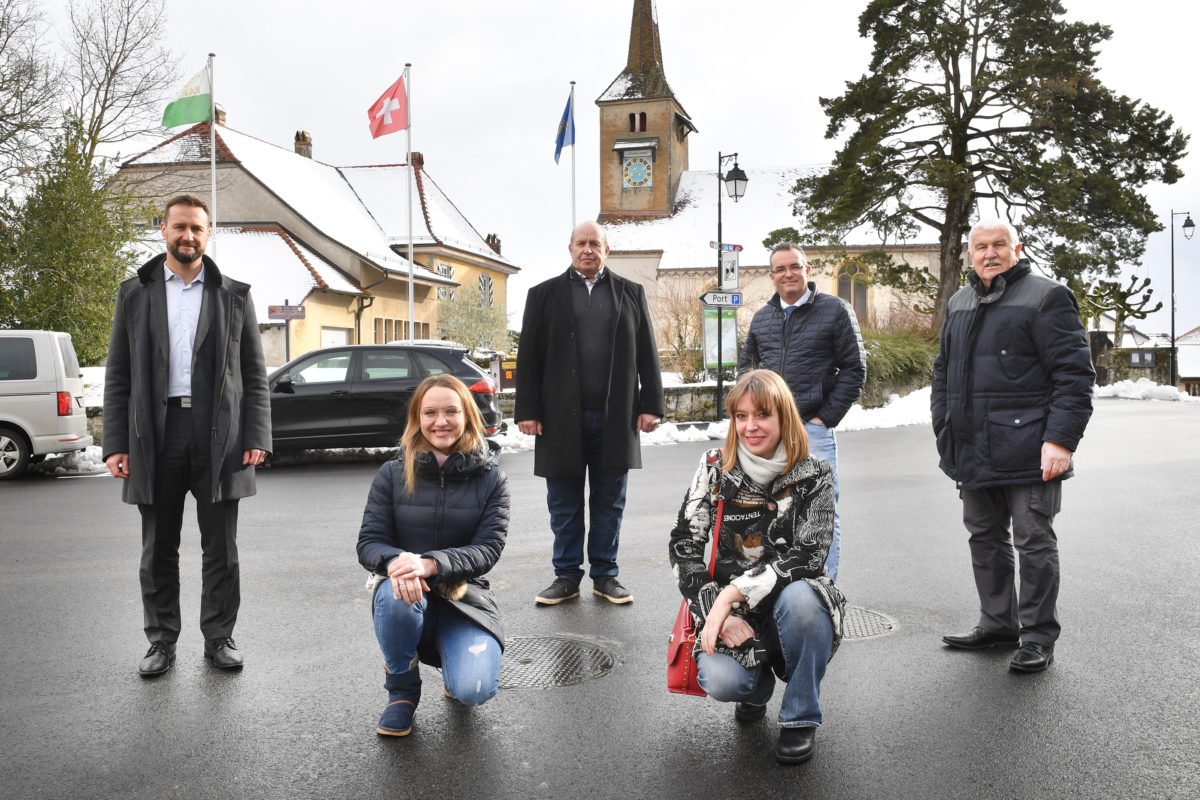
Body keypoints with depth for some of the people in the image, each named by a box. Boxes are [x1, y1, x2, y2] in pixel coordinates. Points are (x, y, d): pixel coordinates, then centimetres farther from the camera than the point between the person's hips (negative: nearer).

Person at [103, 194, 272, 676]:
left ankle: (219, 638, 17)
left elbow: (254, 375, 7)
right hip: (156, 437, 1)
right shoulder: (134, 293, 10)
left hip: (219, 437, 0)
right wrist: (116, 444, -2)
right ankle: (162, 641, 20)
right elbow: (118, 376, 7)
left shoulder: (234, 296, 9)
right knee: (158, 550, 8)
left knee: (221, 549, 5)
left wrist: (256, 437, -4)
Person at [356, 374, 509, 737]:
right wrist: (396, 561, -29)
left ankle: (456, 657, 17)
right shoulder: (393, 474, 0)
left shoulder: (491, 479, -2)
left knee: (475, 690, -24)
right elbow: (369, 541, -4)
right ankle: (402, 691, -8)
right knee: (395, 594, -37)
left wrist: (429, 564, -28)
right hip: (408, 594, 1)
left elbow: (488, 548, -10)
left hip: (463, 596, 0)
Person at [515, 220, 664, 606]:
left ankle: (605, 575, 18)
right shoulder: (545, 295, 8)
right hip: (561, 418, 0)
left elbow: (647, 354, 9)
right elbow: (529, 357, 4)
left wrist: (651, 405, 1)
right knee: (564, 503, 6)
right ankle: (567, 576, 16)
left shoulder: (631, 294, 11)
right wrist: (527, 410, -4)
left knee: (609, 502, 8)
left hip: (614, 418, 1)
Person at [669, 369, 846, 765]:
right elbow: (684, 546, -5)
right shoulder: (715, 467, -2)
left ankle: (800, 717, -10)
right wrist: (719, 612, -18)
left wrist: (734, 591, -25)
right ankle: (757, 683, 14)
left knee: (800, 597, -36)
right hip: (732, 615, 1)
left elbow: (807, 557, -17)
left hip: (792, 609, -1)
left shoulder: (814, 476, -6)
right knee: (720, 681, -28)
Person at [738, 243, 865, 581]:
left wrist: (826, 417, -7)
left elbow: (854, 369, -2)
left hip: (813, 429, -4)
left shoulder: (835, 310, 0)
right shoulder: (762, 318, 14)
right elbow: (746, 366, 24)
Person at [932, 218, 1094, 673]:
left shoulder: (1045, 297, -4)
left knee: (1034, 542, 1)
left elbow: (1074, 373, -10)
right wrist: (946, 436, 16)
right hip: (975, 454, 7)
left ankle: (1038, 637, 11)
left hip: (1028, 452, -7)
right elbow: (944, 373, 23)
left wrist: (1060, 439, -18)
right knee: (985, 539, 14)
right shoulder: (959, 304, 17)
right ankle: (997, 624, 27)